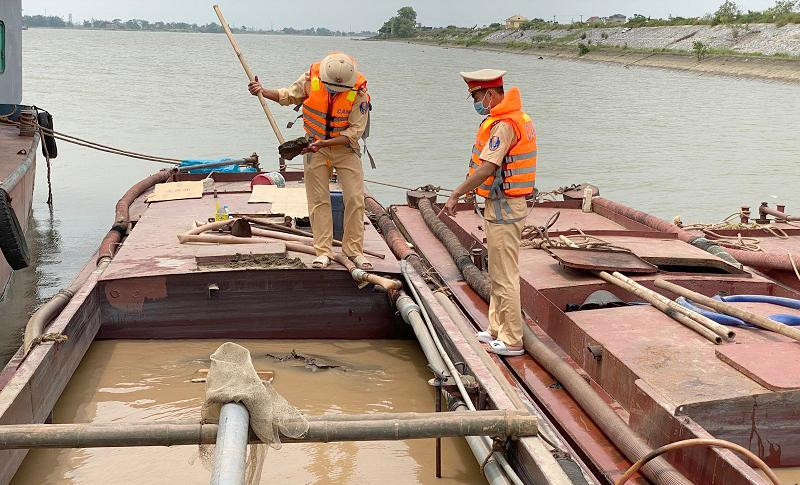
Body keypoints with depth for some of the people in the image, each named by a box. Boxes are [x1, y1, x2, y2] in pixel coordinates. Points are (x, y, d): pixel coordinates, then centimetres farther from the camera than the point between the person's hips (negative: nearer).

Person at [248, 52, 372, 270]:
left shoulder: (359, 91, -22)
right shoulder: (311, 78, -15)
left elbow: (355, 131, -20)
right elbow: (288, 95, 4)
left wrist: (324, 143, -29)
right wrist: (263, 91, -12)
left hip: (345, 147, -1)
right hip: (315, 147, 1)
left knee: (355, 200, -4)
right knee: (318, 200, 0)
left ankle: (354, 250, 8)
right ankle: (323, 252, 7)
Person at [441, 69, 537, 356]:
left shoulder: (503, 125, -20)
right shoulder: (518, 118, 13)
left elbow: (486, 169, -26)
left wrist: (456, 195, -20)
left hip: (504, 207, -11)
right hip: (507, 205, 11)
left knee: (504, 276, -4)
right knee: (499, 273, 18)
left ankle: (512, 341, 4)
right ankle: (498, 330, 29)